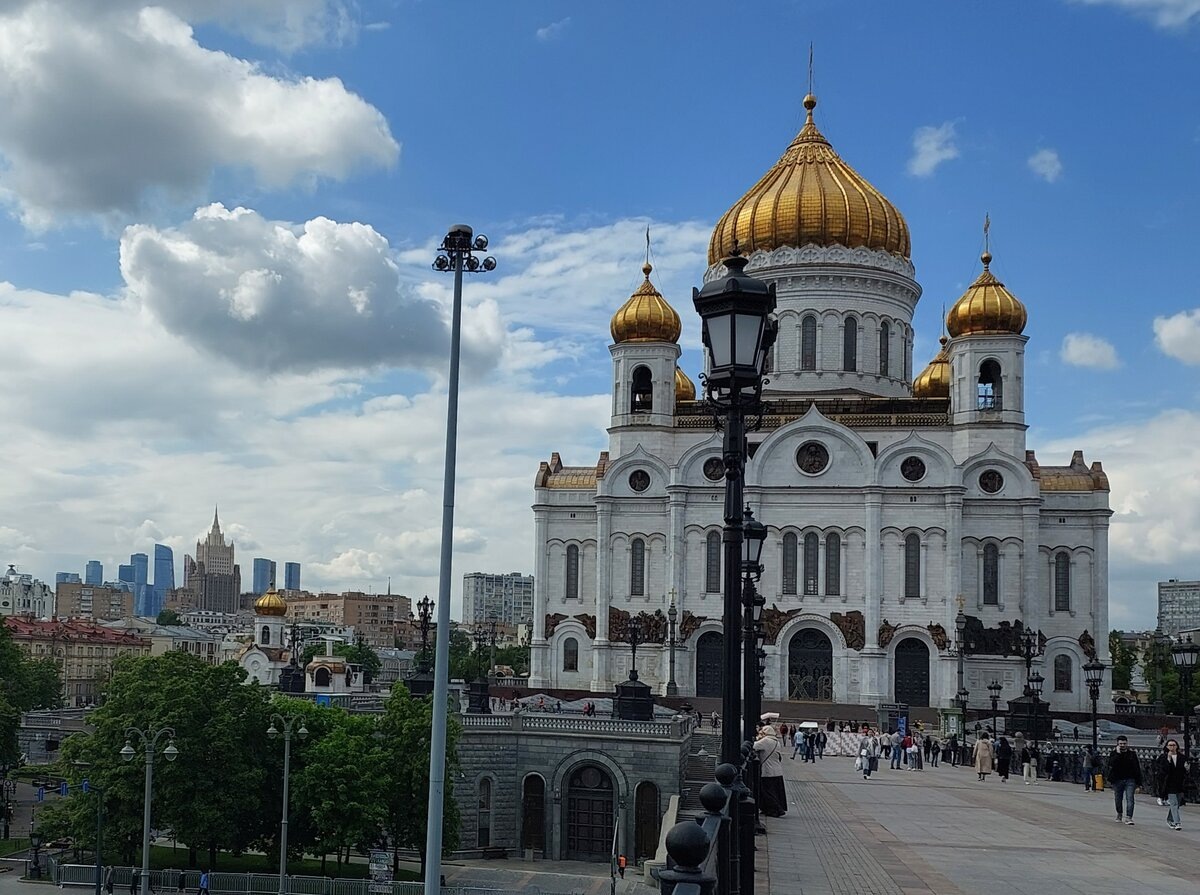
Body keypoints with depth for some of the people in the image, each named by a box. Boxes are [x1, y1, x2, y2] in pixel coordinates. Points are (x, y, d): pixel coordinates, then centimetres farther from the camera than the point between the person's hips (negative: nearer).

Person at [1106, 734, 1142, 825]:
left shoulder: (1132, 754, 2)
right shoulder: (1113, 754, 2)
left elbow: (1137, 770, 4)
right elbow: (1111, 764, -17)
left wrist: (1138, 784, 0)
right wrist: (1118, 753, -21)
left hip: (1130, 780, -1)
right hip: (1117, 780, 1)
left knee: (1129, 799, -14)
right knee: (1118, 799, 12)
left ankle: (1129, 817, -19)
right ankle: (1119, 814, 36)